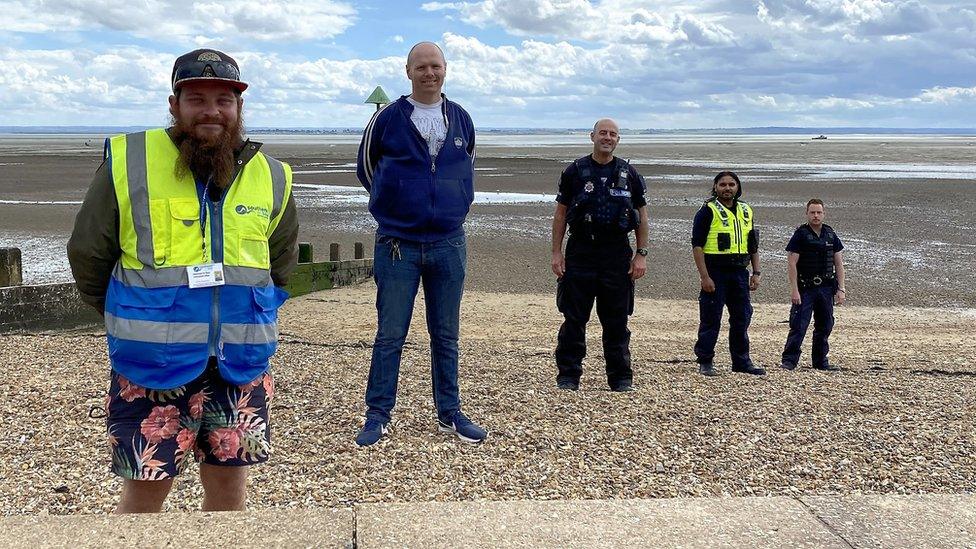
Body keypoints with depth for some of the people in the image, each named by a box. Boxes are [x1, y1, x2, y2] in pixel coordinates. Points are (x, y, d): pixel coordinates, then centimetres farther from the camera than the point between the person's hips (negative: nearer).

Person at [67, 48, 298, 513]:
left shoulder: (271, 177, 5)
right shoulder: (128, 162, -6)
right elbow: (88, 256, 4)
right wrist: (131, 320, 11)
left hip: (241, 368, 3)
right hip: (150, 368, -3)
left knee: (229, 489, 12)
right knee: (144, 493, 5)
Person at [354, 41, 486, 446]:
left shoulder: (461, 120, 8)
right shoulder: (388, 118, -2)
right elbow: (366, 166, 10)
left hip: (449, 244, 3)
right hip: (398, 244, -3)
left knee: (446, 336, 10)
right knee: (389, 335, 1)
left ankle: (449, 414, 21)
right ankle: (377, 417, 11)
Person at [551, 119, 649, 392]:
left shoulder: (629, 174, 7)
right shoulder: (575, 171, 4)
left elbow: (642, 216, 9)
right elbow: (560, 213, 6)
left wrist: (641, 254, 2)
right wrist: (556, 252, -1)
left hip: (617, 254, 1)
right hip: (580, 252, -1)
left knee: (617, 320, 6)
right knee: (574, 318, 2)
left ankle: (621, 378, 15)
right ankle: (568, 375, 10)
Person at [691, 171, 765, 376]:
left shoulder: (746, 211, 15)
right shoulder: (708, 211, -5)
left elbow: (753, 245, 20)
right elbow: (697, 245, -10)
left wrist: (756, 272, 11)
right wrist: (705, 277, -16)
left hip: (739, 272, 6)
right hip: (715, 272, -6)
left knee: (742, 318, 9)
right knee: (710, 319, -1)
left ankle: (741, 361, 18)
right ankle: (705, 362, 7)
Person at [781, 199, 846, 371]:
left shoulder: (831, 235, 9)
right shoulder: (800, 234, -5)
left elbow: (839, 264, 11)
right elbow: (791, 263, -9)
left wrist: (841, 289, 4)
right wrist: (794, 290, -15)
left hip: (826, 288, 5)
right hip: (805, 288, -5)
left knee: (825, 326, 10)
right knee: (798, 326, -7)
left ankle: (821, 361, 20)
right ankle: (789, 360, -2)